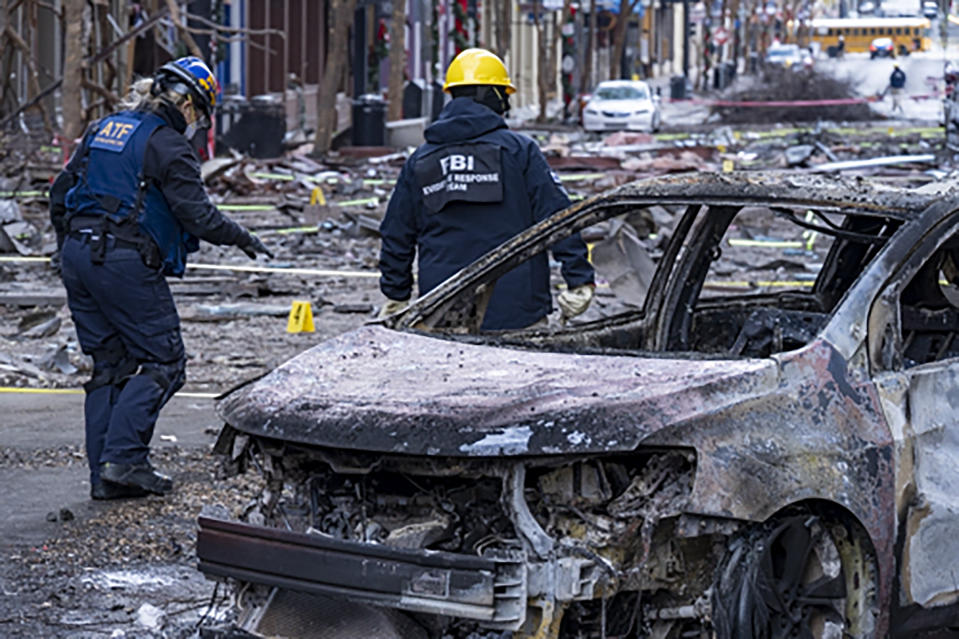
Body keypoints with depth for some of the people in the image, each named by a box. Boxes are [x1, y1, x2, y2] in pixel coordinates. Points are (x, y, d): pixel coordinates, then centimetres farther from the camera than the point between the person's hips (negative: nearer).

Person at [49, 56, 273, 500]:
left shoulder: (103, 129, 16)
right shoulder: (167, 145, -8)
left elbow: (60, 193, 19)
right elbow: (196, 214, -12)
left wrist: (70, 249, 27)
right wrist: (242, 239, 3)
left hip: (77, 253, 8)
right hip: (125, 263, -8)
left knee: (109, 366, 12)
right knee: (162, 363, 0)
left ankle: (103, 474, 8)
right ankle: (123, 458, -11)